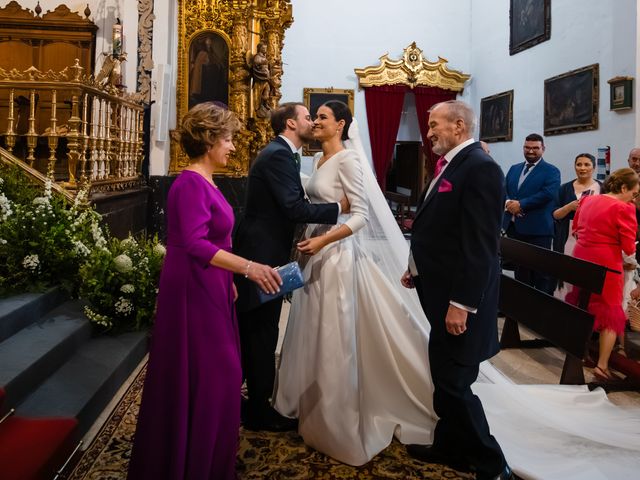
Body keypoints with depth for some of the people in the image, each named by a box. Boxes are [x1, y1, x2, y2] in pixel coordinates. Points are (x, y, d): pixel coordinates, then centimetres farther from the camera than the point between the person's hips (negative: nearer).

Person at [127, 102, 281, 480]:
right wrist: (248, 268, -30)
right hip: (193, 293, -9)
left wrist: (228, 279, 19)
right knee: (202, 377, 2)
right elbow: (194, 245, -27)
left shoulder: (205, 182, 11)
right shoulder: (191, 183, -18)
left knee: (215, 375, 16)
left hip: (209, 290, 9)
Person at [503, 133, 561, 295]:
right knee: (519, 271, 15)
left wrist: (520, 204, -17)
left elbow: (548, 193, -16)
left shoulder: (551, 171, 0)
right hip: (514, 227, 6)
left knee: (540, 273, -1)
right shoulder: (514, 169, 18)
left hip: (537, 230, -5)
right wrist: (509, 203, -12)